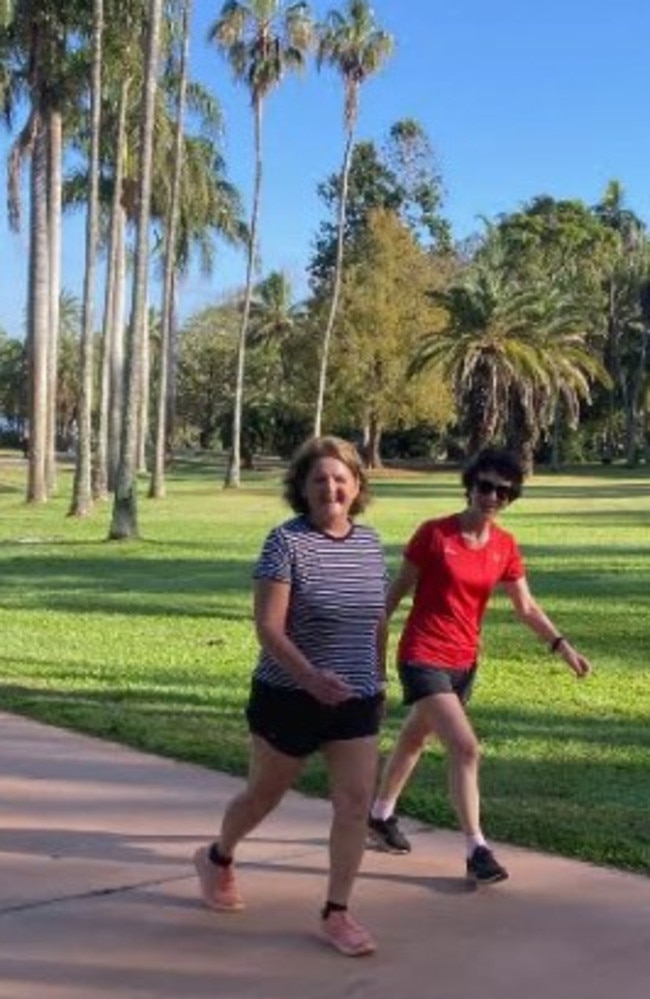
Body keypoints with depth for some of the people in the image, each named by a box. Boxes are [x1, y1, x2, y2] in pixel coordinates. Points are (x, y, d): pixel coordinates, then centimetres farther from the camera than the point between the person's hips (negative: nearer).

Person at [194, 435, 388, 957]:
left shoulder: (370, 542, 3)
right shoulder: (287, 541, -15)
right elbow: (268, 628, -20)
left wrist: (379, 679, 18)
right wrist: (311, 677, -32)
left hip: (356, 700, 4)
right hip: (289, 697, -4)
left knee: (356, 803, -4)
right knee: (265, 793, 15)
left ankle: (336, 914, 8)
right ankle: (218, 858, 43)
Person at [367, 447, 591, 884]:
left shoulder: (505, 546, -1)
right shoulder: (434, 534, -15)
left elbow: (526, 606, 5)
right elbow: (397, 590, -7)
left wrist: (562, 645, -6)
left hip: (464, 661, 6)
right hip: (424, 658, -6)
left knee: (415, 739, 23)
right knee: (466, 748, -17)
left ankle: (381, 816, 43)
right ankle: (477, 850, -9)